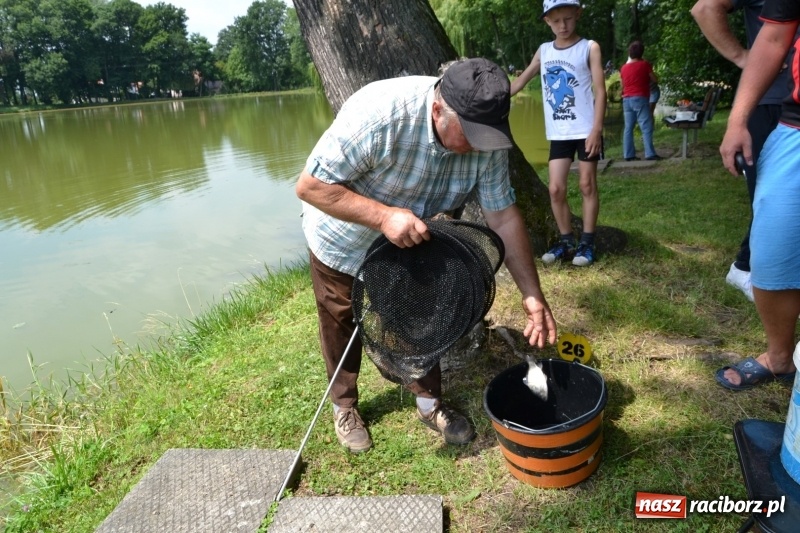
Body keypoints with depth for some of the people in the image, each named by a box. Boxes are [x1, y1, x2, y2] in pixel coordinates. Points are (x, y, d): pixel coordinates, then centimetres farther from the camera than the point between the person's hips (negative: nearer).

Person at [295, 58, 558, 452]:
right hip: (343, 241, -3)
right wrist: (384, 215, -46)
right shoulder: (378, 113, -39)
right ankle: (344, 406, 37)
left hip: (412, 243, 4)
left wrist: (533, 295, -19)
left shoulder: (486, 140, -24)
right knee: (341, 326, 14)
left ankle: (429, 402, 34)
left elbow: (503, 215, -16)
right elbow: (310, 186, -34)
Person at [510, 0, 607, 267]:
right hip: (558, 133, 3)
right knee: (556, 189, 0)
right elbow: (521, 80, 18)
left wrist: (596, 129, -15)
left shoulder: (589, 48, -1)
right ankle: (566, 242, 13)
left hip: (585, 131, -3)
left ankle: (587, 243, 9)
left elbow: (600, 90, -6)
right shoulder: (543, 51, 9)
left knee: (587, 185, 2)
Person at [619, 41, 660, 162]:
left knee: (628, 128, 5)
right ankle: (650, 154, -11)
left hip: (627, 99, 5)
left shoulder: (624, 68, 9)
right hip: (640, 99, -5)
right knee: (646, 127, -6)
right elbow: (655, 80, 4)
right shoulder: (645, 64, -3)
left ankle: (629, 154, 3)